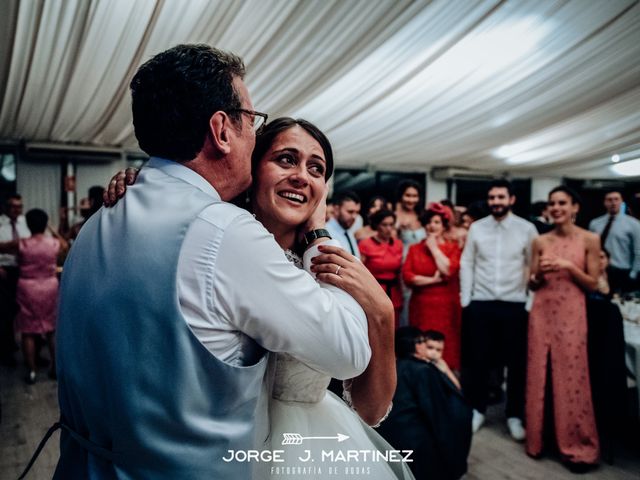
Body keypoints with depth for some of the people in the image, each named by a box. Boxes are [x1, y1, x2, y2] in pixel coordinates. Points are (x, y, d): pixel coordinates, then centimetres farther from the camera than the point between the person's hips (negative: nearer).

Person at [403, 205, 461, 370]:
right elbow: (407, 276, -1)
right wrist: (433, 280, -9)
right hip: (421, 306, 2)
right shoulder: (414, 248, 10)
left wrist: (434, 248, -4)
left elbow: (448, 270, -12)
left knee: (444, 347, -2)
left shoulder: (453, 247, 6)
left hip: (445, 306, -1)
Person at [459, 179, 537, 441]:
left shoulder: (527, 229, -1)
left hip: (514, 304, -1)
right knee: (478, 359, 9)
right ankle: (477, 409, 27)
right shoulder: (476, 227, 2)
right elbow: (467, 264, 3)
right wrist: (465, 300, 0)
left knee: (516, 361, 8)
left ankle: (514, 415, 25)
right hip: (480, 303, 1)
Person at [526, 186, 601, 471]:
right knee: (538, 375, 8)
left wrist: (569, 266, -14)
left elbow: (593, 284, 0)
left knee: (571, 378, 0)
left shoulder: (589, 240, 0)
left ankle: (577, 446, 15)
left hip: (571, 314, -2)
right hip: (542, 312, 3)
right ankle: (536, 438, 22)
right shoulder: (540, 241, 6)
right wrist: (540, 272, -10)